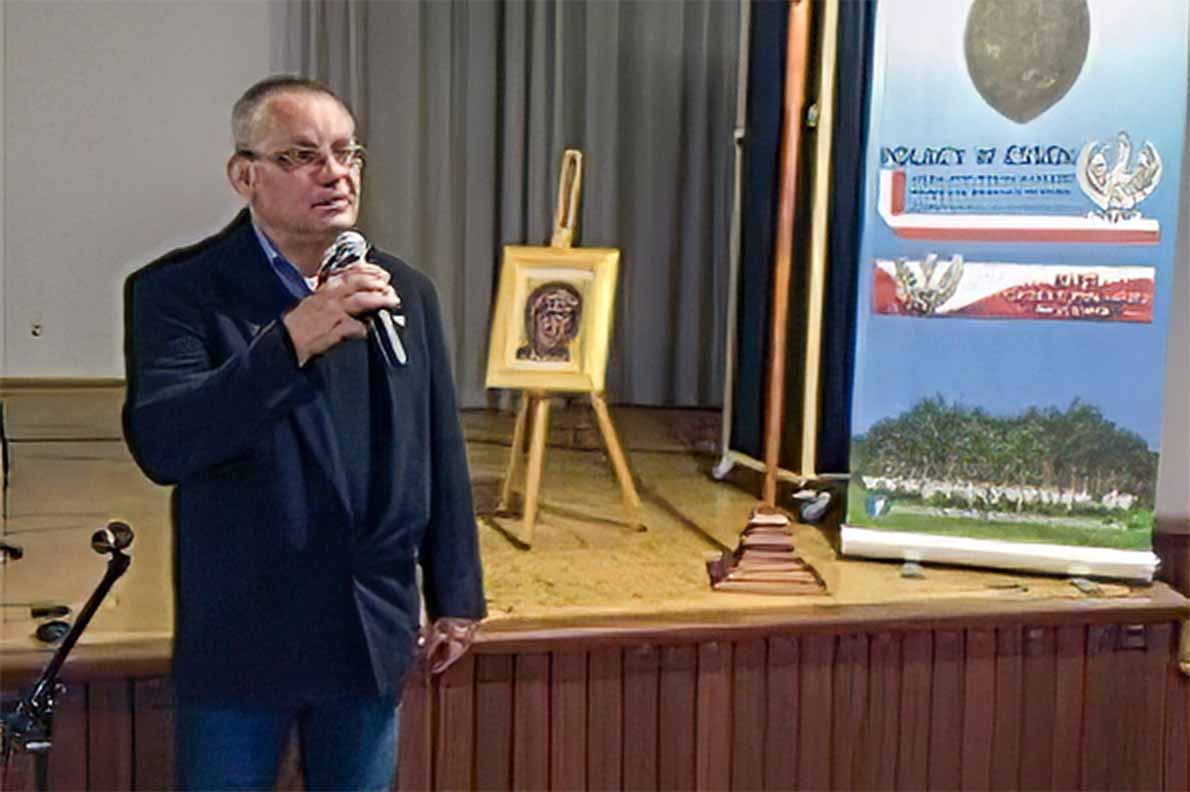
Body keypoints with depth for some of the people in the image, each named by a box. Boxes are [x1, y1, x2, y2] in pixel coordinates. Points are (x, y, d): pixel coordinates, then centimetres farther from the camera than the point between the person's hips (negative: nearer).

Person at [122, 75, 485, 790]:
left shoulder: (406, 292, 3)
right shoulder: (179, 290, -9)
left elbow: (441, 457, 7)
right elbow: (160, 444, -24)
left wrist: (456, 597, 9)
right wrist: (291, 341, -32)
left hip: (374, 635, 4)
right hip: (241, 638, -3)